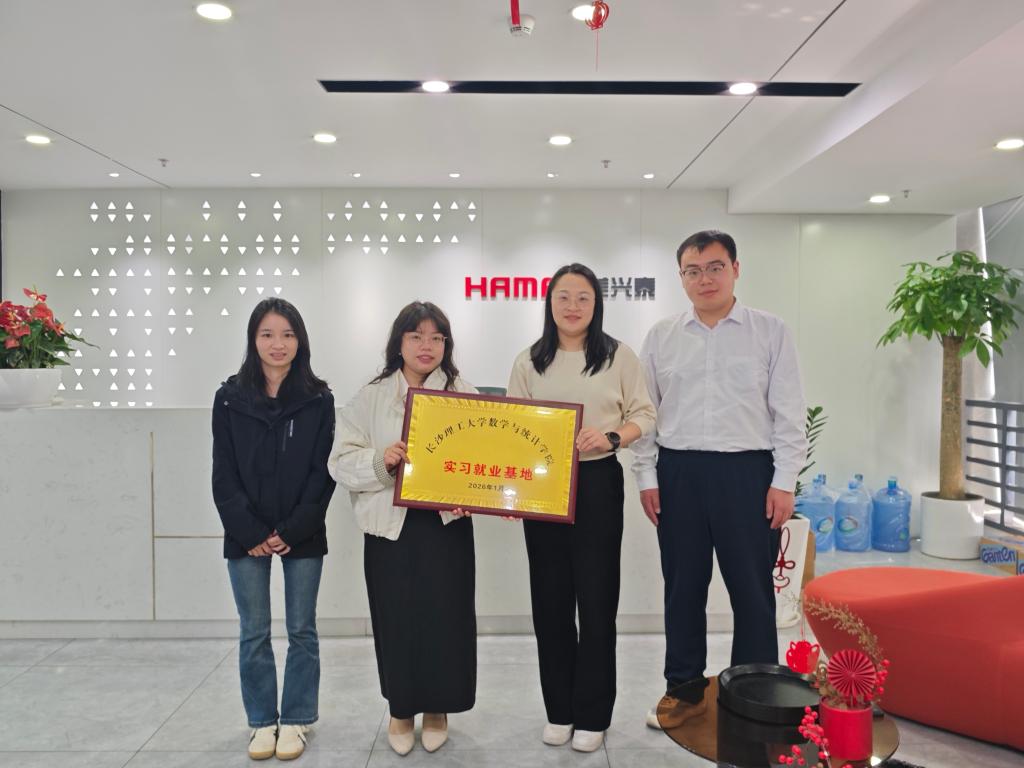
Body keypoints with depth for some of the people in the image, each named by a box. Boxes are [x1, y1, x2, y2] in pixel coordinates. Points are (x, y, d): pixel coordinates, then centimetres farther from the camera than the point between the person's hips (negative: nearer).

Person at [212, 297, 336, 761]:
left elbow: (324, 472, -5)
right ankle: (262, 723, 25)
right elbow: (224, 475, -1)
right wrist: (251, 533, -10)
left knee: (301, 631, 8)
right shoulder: (230, 398, 1)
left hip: (302, 536, -1)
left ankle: (295, 722, 23)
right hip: (246, 537, 1)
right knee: (254, 634, 10)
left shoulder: (318, 399, -2)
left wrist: (291, 531, -12)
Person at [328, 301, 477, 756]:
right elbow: (341, 462, 0)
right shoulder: (370, 398, 4)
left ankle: (437, 710, 28)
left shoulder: (463, 395, 5)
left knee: (446, 616, 5)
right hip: (389, 525, 0)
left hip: (447, 523, 0)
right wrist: (379, 460, -19)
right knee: (397, 620, 6)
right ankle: (401, 709, 30)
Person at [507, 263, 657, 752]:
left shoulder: (619, 356, 1)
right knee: (550, 597, 9)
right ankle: (559, 710, 26)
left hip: (598, 483, -2)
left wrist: (611, 437, -17)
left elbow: (645, 415, 1)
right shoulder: (529, 362, 6)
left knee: (596, 596, 4)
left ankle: (592, 715, 20)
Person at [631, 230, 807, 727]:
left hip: (747, 472, -2)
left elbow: (788, 413, 0)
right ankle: (681, 691, 26)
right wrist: (647, 477, 2)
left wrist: (783, 481, -5)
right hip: (678, 473, 2)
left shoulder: (771, 332, 2)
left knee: (752, 590, 5)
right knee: (682, 588, 12)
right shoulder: (661, 337, 7)